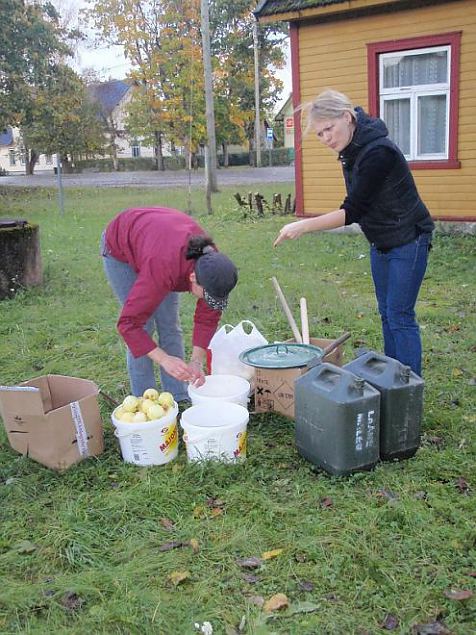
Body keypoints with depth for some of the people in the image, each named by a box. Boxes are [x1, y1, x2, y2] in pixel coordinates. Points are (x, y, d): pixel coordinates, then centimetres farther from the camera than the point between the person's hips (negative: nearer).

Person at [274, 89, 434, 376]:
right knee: (387, 313, 12)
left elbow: (353, 211, -27)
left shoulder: (377, 152, -26)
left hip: (408, 241, -9)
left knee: (400, 316, -7)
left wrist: (304, 226, -28)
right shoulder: (350, 150, 2)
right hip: (380, 242, 9)